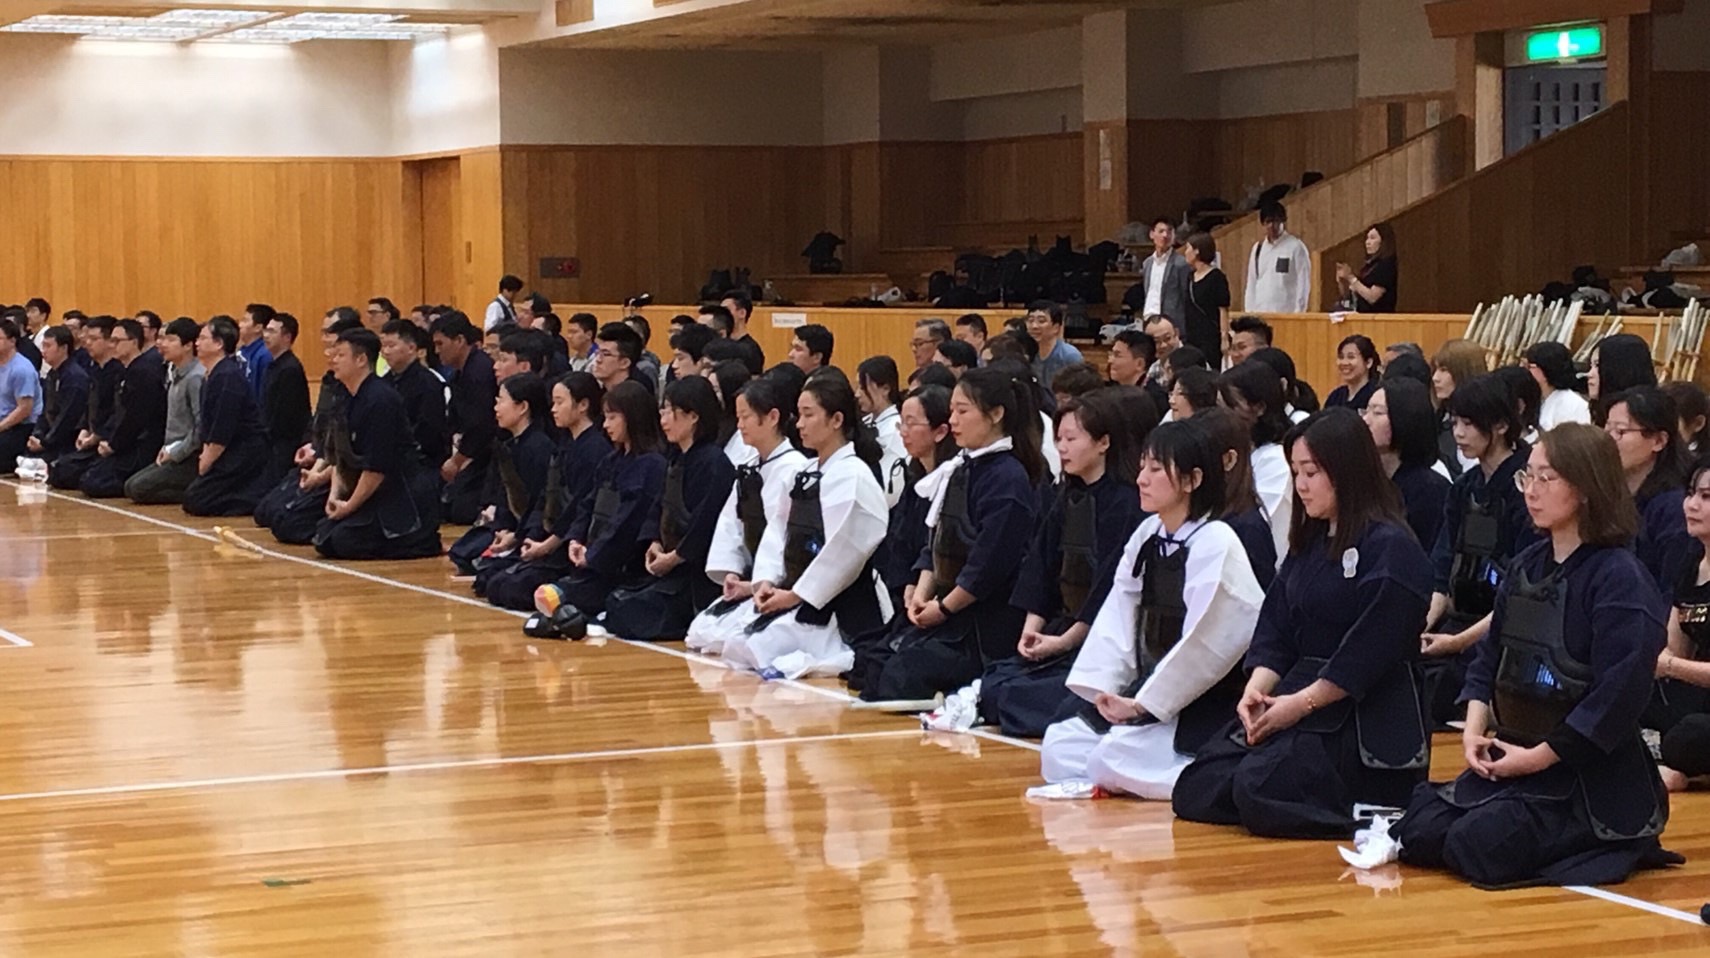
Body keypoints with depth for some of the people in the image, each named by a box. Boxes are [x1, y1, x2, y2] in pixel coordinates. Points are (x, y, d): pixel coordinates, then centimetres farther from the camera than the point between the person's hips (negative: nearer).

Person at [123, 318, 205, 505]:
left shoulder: (196, 378, -18)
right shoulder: (174, 373, 11)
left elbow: (201, 427, -23)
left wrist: (175, 453, -14)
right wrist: (167, 448, 5)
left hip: (190, 458, -10)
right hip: (174, 452, 10)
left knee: (138, 489, -17)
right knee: (130, 486, 5)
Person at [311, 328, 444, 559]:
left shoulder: (380, 400, -20)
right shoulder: (350, 400, 9)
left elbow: (377, 467, -22)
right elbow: (339, 456, 15)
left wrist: (350, 506, -15)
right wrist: (335, 494, 0)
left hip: (408, 495, -10)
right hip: (376, 493, 10)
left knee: (345, 540, -22)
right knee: (325, 539, 2)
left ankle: (424, 540, -5)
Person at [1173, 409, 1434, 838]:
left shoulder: (1391, 549, -11)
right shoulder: (1308, 543, 16)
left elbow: (1370, 651, -18)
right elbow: (1275, 631, 11)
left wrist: (1302, 703, -17)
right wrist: (1255, 690, -6)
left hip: (1367, 718, -8)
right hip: (1297, 695, 8)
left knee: (1260, 790, -26)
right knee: (1195, 792, -6)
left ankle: (1370, 809, -2)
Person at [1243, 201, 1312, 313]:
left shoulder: (1296, 247, 0)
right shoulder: (1258, 248, 13)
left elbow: (1303, 283, -3)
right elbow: (1251, 283, 15)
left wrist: (1298, 313, -10)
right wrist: (1249, 312, 7)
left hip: (1286, 312, -4)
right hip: (1259, 312, 4)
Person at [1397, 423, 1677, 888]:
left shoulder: (1619, 579, -15)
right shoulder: (1526, 566, 9)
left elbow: (1619, 693, -21)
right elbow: (1490, 655, 14)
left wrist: (1539, 757, -18)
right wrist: (1474, 727, -4)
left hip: (1591, 775, -7)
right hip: (1512, 757, 7)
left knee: (1478, 849, -24)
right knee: (1418, 835, -6)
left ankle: (1615, 845, 1)